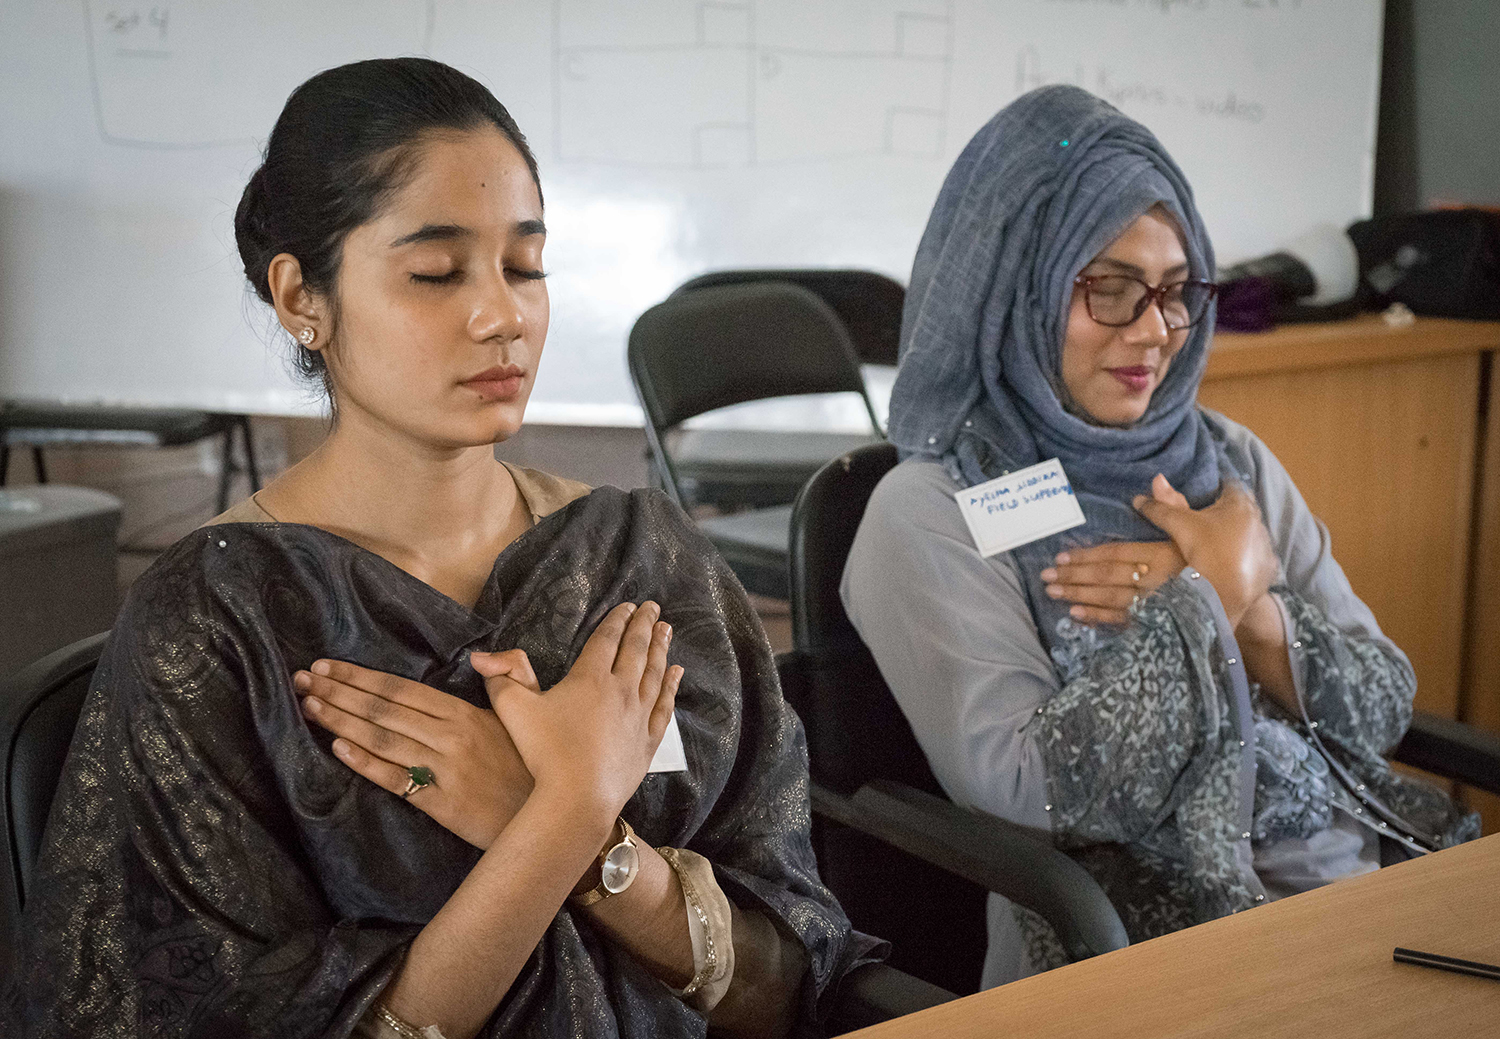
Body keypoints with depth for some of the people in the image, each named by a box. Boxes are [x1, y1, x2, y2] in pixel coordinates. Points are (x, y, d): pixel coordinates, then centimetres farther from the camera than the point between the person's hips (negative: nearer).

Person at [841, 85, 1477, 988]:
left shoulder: (1231, 461, 11)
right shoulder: (929, 515, -6)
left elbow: (1385, 708, 10)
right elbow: (1026, 792, -15)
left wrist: (1254, 612, -9)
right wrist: (1209, 598, -9)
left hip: (1360, 869, 6)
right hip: (1142, 933, -5)